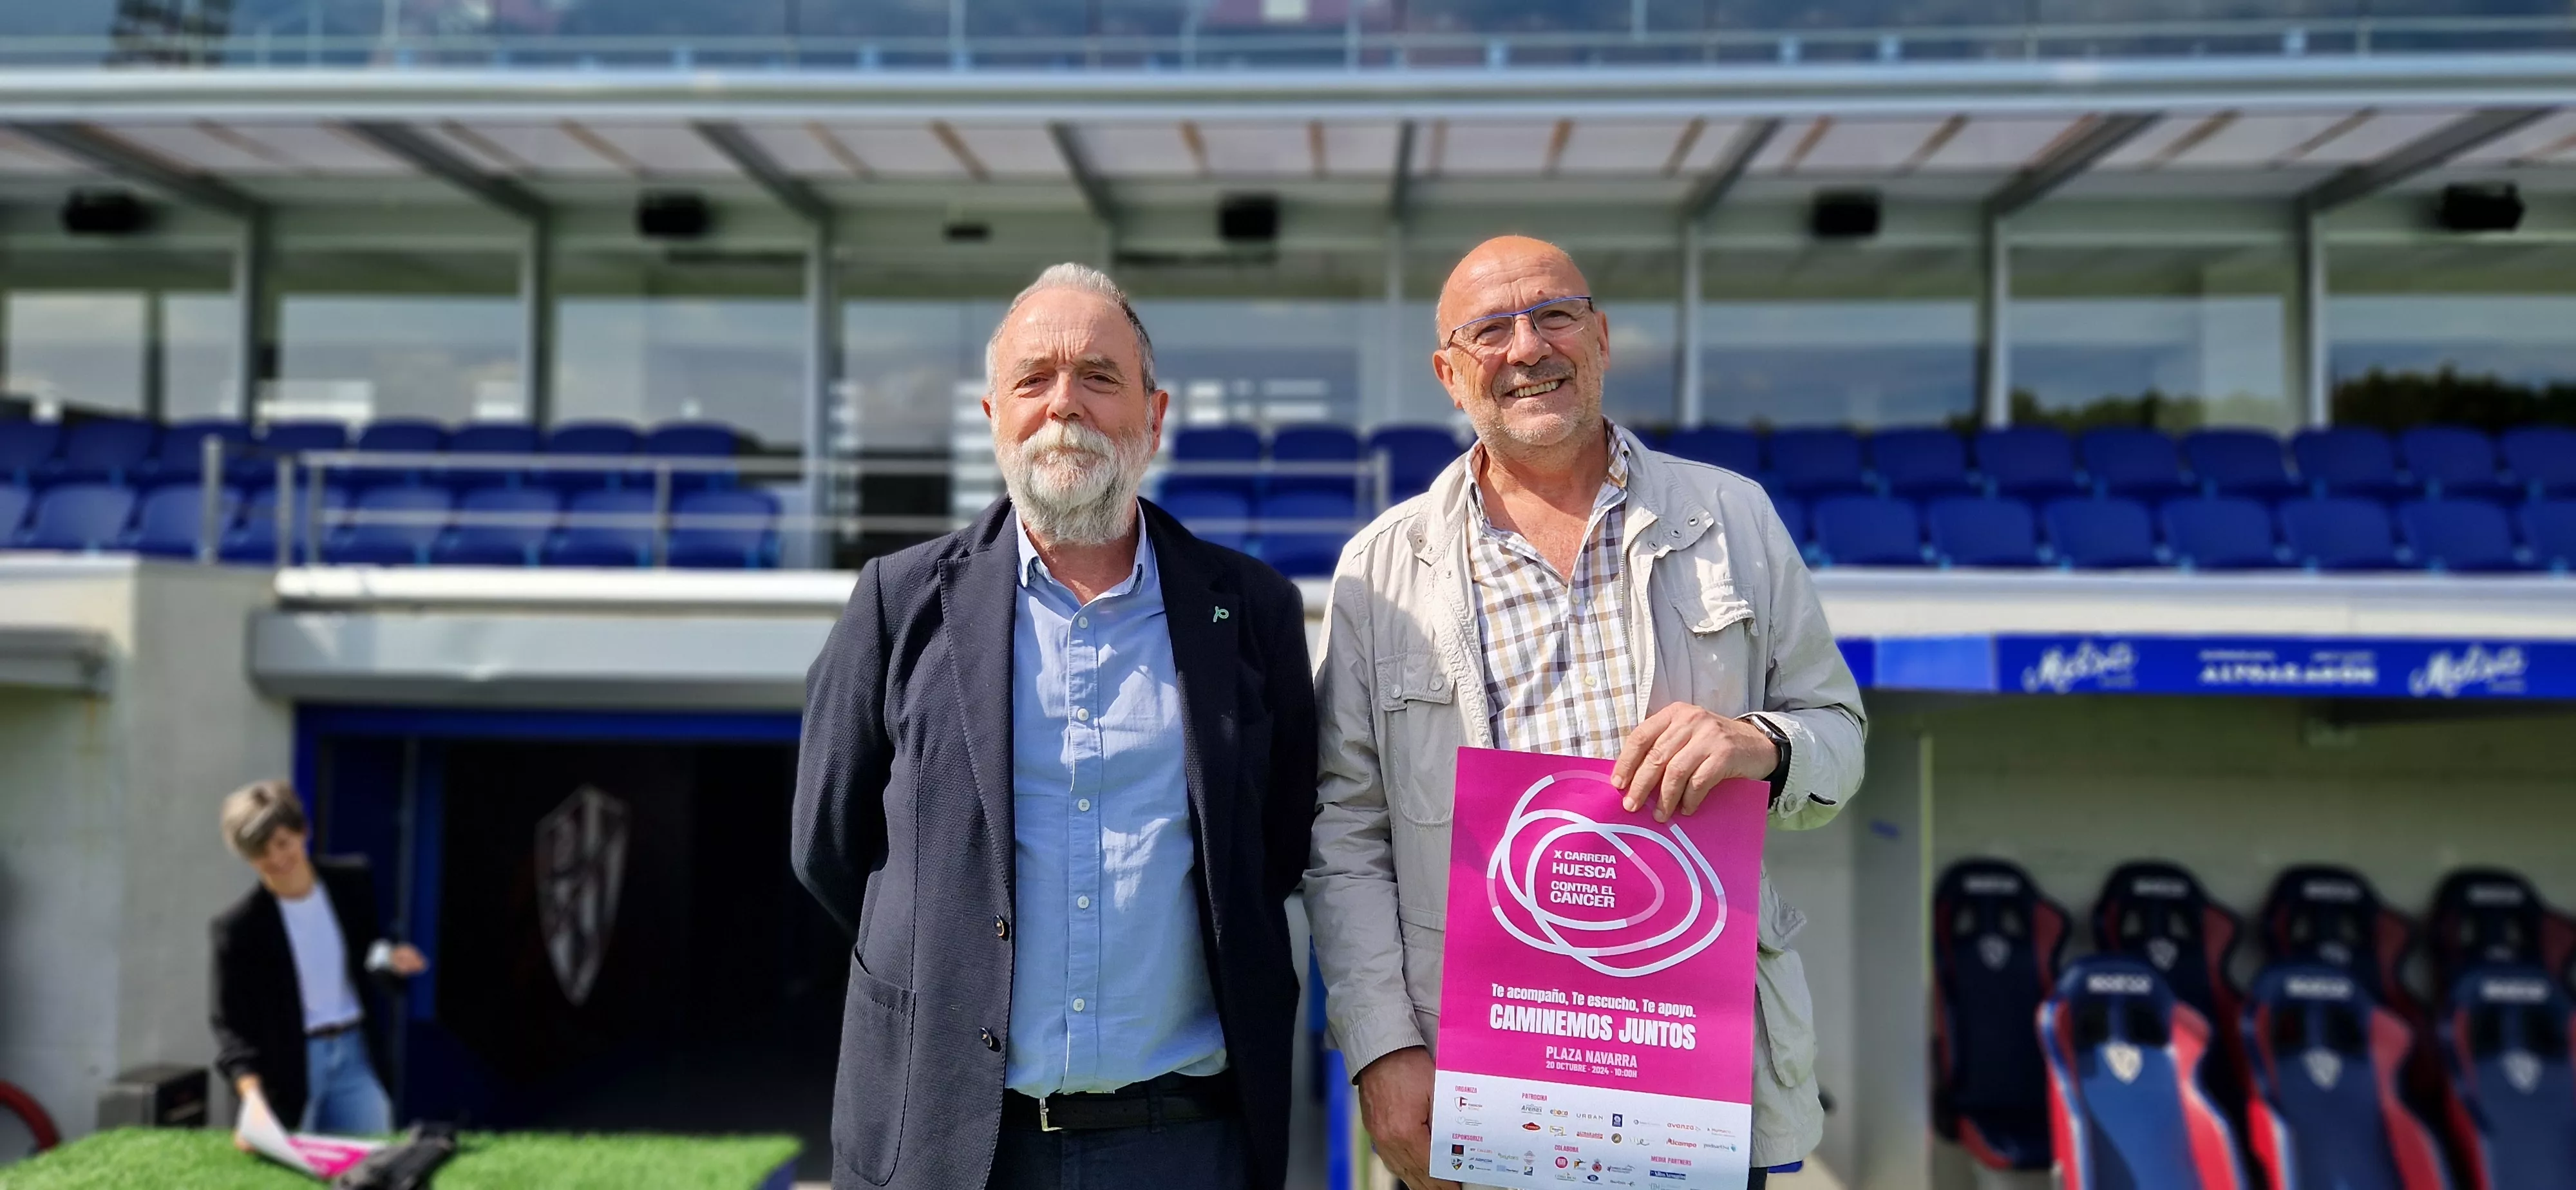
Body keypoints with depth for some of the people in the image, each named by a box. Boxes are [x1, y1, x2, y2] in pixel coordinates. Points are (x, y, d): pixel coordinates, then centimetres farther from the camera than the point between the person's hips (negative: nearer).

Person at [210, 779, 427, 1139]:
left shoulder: (351, 882, -2)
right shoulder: (239, 927, -13)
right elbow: (232, 1023, -14)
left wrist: (387, 956, -8)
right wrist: (251, 1092, -28)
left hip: (354, 1054, 3)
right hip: (287, 1065, -3)